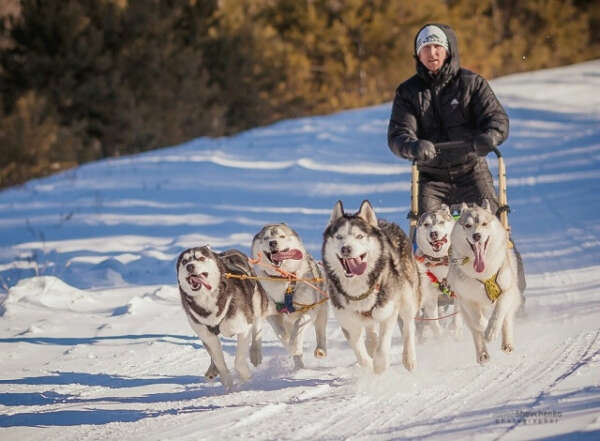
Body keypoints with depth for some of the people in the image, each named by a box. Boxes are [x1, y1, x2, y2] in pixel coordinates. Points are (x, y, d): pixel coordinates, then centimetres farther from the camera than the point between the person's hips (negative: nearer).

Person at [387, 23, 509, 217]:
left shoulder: (472, 83, 2)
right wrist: (414, 147, -31)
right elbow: (398, 135, -6)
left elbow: (497, 118, -8)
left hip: (471, 172, -1)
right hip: (431, 178, 1)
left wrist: (489, 137, -33)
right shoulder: (408, 91, 5)